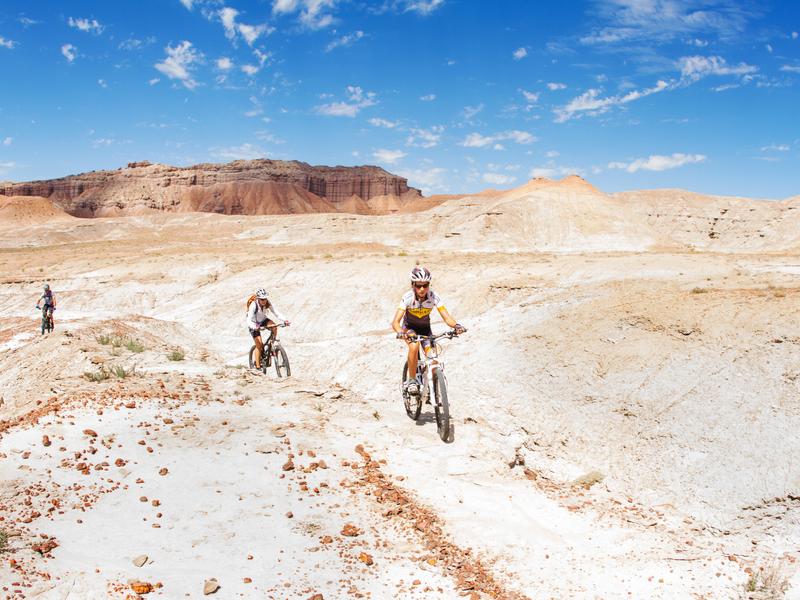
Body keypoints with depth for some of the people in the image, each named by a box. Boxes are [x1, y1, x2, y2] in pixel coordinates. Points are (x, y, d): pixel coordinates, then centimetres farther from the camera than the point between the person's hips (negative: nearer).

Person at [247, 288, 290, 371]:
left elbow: (276, 313, -24)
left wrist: (284, 320, -42)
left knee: (274, 327, -29)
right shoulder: (253, 305, -33)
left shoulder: (268, 303, -22)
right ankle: (258, 366, -2)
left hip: (263, 320, 4)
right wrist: (255, 327, -58)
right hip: (254, 324, -4)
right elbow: (249, 321, -39)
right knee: (259, 345, -12)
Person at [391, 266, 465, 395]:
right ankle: (411, 380, -16)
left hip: (425, 327, 2)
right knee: (414, 346, -33)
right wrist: (401, 333, -57)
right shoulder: (408, 297, -30)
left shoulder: (434, 297, -25)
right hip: (409, 327, -2)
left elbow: (446, 317, -27)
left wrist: (456, 326, -49)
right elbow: (395, 322, -36)